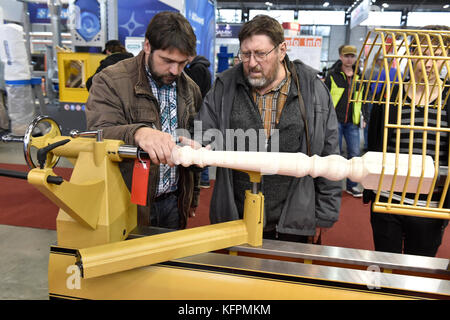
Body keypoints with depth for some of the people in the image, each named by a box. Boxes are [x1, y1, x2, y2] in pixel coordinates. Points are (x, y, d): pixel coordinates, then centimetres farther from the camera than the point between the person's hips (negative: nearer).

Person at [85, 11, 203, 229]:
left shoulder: (190, 89, 7)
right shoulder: (110, 81, -10)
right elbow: (99, 135, -24)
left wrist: (193, 195, 17)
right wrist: (137, 133, -45)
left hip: (174, 203, 5)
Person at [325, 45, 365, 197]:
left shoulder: (359, 76, 12)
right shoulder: (332, 75, -1)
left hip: (352, 122, 4)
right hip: (335, 120, -4)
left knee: (355, 153, 3)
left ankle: (351, 185, 17)